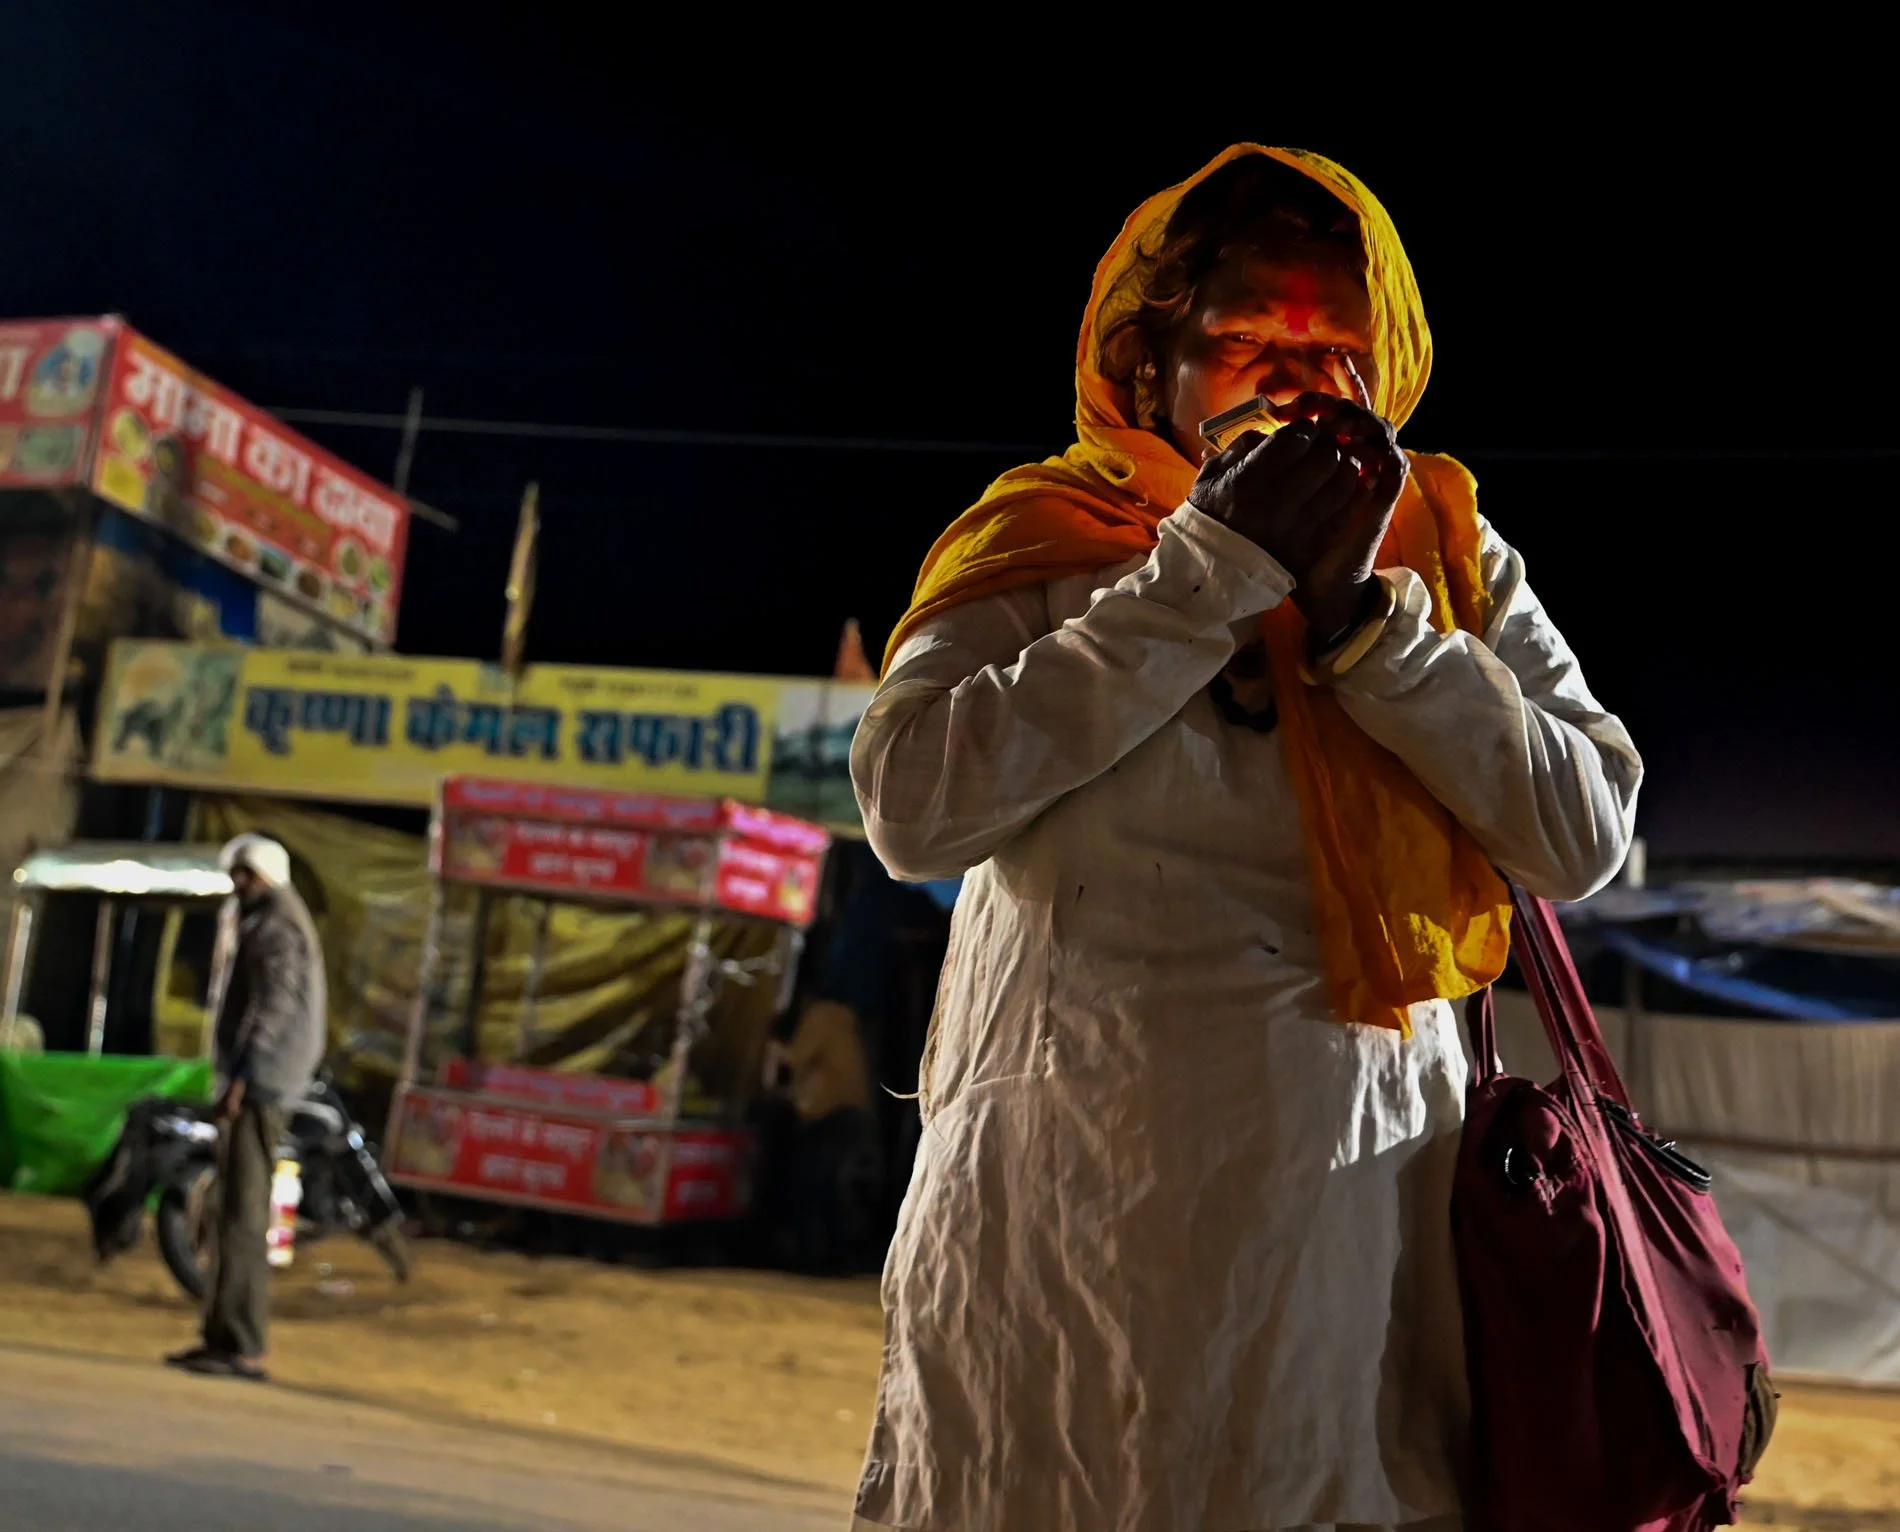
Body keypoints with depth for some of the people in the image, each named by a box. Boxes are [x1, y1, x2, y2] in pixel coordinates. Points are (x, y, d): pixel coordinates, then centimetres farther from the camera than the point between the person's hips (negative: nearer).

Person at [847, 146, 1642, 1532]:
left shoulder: (1449, 559, 8)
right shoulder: (1045, 538, 0)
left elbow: (1586, 837, -2)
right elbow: (913, 805, -15)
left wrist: (1362, 618, -12)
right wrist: (1213, 573, -14)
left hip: (1357, 1221, 2)